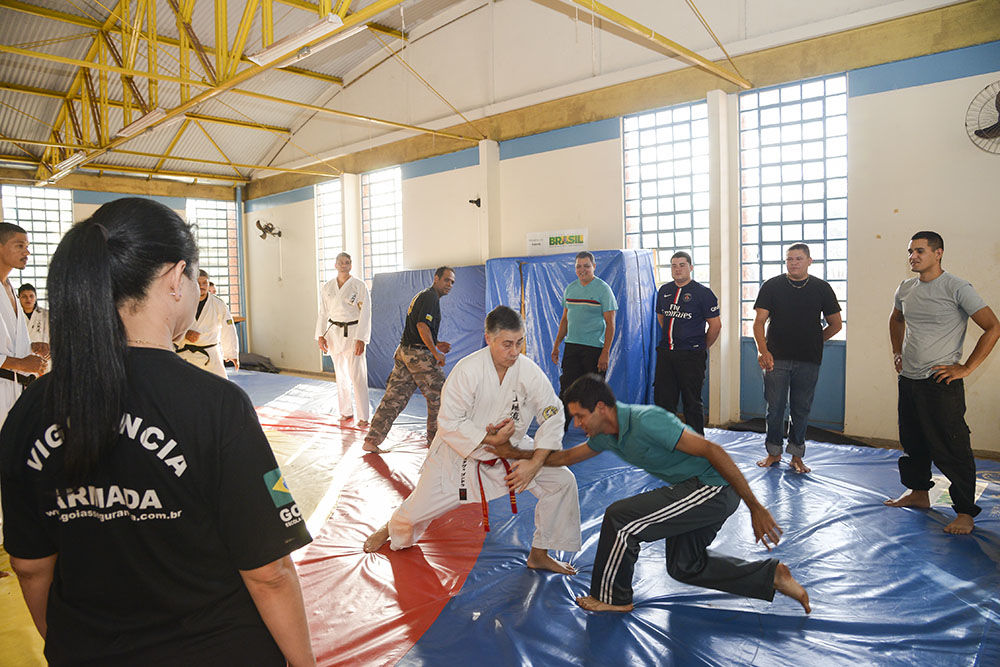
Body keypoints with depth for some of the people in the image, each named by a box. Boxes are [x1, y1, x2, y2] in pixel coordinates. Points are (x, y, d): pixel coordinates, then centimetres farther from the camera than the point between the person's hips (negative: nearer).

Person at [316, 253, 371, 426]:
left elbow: (365, 314, -8)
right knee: (341, 374, 12)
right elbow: (323, 313, 11)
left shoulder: (359, 286, -6)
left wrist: (361, 339, -14)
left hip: (353, 332, -4)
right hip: (334, 333, 5)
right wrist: (320, 336, 2)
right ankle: (346, 411, 25)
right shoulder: (327, 288, 7)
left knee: (357, 376, -8)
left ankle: (363, 417, -1)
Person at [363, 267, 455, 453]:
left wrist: (436, 344, 20)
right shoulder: (431, 297, -10)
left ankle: (372, 440, 9)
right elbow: (422, 326, -22)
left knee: (394, 397, 9)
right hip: (419, 354, -10)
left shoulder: (422, 296, 22)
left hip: (404, 351, 10)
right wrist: (435, 352, -16)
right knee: (438, 396, 4)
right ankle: (435, 440, 15)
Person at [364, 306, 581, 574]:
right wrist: (490, 439, -31)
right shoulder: (467, 370, -27)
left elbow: (552, 416, -13)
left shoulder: (529, 372, -19)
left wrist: (535, 462, -23)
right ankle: (392, 529, 46)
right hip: (461, 452, -3)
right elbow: (449, 423, -22)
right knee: (420, 506, 5)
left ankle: (539, 554, 12)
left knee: (562, 481, -8)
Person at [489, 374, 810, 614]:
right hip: (696, 489, 10)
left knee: (620, 519, -13)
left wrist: (756, 508, -25)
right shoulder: (607, 435, 2)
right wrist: (513, 453, 14)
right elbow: (566, 456, 18)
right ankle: (771, 575, 27)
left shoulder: (645, 421, -28)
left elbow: (712, 450, -28)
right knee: (684, 566, 23)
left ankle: (612, 598, 10)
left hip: (714, 488, -10)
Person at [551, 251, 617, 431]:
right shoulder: (570, 289, 11)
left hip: (595, 348, -4)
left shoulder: (603, 289, -6)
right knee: (566, 387, 1)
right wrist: (556, 346, 15)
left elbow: (610, 324, -9)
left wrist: (605, 353, -16)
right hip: (572, 346, 4)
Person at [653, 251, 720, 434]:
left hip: (691, 356, -5)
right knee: (662, 398, 8)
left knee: (692, 402, 2)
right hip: (665, 354, 5)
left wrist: (702, 347, 2)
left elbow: (715, 325, -4)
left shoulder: (703, 292, -6)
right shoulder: (664, 290, 11)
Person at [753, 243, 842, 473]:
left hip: (808, 361, 1)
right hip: (776, 358, -1)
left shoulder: (822, 288, 6)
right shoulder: (772, 286, 2)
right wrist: (762, 350, -18)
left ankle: (796, 456, 19)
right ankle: (773, 452, 18)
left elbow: (835, 324, 14)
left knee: (801, 409, 7)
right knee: (775, 408, 2)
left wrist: (814, 342, 12)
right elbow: (759, 322, -4)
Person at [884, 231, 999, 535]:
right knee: (912, 442, 17)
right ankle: (918, 493, 34)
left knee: (952, 450, -3)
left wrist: (966, 368, -13)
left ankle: (965, 512, 8)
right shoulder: (905, 289, 9)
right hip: (908, 380, 7)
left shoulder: (956, 288, -11)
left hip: (941, 383, -7)